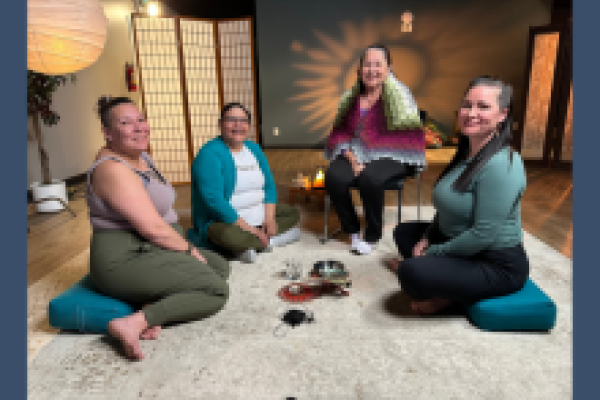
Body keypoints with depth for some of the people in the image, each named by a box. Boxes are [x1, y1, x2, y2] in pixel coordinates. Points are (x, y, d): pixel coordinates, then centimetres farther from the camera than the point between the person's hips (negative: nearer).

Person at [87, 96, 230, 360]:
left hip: (149, 249, 10)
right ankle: (135, 322, -20)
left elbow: (161, 213, 16)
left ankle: (156, 306, -6)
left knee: (220, 266, 12)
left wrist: (184, 247, 6)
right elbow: (153, 227, -23)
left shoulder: (142, 156, 10)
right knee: (217, 290, -14)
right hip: (126, 259, -10)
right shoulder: (113, 169, -20)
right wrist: (189, 250, -10)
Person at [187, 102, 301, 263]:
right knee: (229, 237, -38)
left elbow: (269, 185, 10)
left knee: (293, 213, 7)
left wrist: (269, 218, -7)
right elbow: (214, 200, -24)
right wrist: (249, 229, -24)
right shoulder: (210, 154, -15)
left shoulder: (254, 148, 8)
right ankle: (272, 240, -11)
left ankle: (250, 244, -11)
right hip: (222, 222, -8)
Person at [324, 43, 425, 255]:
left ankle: (373, 235, -8)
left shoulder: (399, 96, -3)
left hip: (391, 158, -4)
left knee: (369, 178, -35)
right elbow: (340, 132, 10)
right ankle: (353, 230, -1)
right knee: (334, 177, -26)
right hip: (356, 154, 4)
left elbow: (410, 138, -8)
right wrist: (352, 160, -10)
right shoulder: (351, 97, 12)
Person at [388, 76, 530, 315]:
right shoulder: (467, 153, 6)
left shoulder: (500, 166, -25)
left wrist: (433, 252, -16)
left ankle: (449, 297, -3)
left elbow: (484, 235, -27)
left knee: (411, 272, -29)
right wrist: (426, 239, 2)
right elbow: (450, 206, 14)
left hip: (496, 266, -10)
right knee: (403, 231, 19)